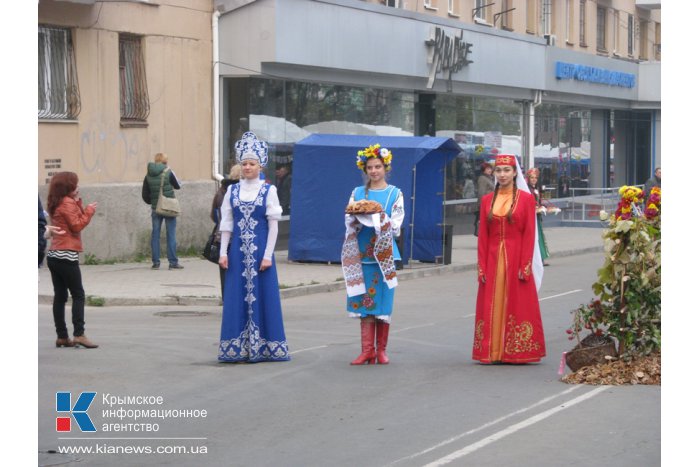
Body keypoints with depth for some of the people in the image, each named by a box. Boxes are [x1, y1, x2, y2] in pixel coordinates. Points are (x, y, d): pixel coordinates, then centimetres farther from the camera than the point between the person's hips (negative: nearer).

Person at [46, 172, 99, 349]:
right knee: (78, 295, -7)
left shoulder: (55, 204, 17)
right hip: (67, 256, -9)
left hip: (54, 255, 9)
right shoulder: (67, 203, -10)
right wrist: (89, 210, -6)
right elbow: (77, 225, -13)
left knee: (60, 296, 7)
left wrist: (78, 203, 10)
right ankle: (79, 334, -15)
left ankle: (61, 336, 8)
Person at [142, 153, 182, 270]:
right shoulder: (168, 173, -10)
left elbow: (144, 195, 2)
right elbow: (177, 186, 4)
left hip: (155, 209, 3)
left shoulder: (148, 175, 0)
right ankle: (173, 262, -1)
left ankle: (156, 262, 7)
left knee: (155, 235, 8)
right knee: (171, 235, 1)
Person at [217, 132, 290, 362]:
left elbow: (273, 225, -2)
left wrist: (268, 255, -9)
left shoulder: (268, 191, 0)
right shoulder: (232, 191, 7)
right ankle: (237, 348, 8)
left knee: (261, 296, 0)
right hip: (238, 251, 2)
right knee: (237, 296, 2)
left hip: (260, 250, -2)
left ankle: (261, 346, 7)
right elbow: (226, 224, 9)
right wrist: (223, 252, 1)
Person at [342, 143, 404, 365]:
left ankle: (381, 350, 8)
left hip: (385, 253, -2)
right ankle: (367, 351, -1)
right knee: (364, 302, -2)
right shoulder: (357, 193, 11)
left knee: (383, 302, 0)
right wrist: (356, 217, -16)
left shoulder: (395, 194, 4)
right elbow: (349, 223, 5)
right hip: (362, 253, 2)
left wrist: (376, 216, -19)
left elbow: (395, 226, -4)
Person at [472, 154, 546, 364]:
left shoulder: (526, 199, 0)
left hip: (516, 260, -3)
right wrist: (482, 267, 0)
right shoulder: (487, 200, 9)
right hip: (493, 260, 3)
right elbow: (483, 235, 7)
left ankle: (515, 352, 4)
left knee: (517, 305, -2)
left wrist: (525, 266, -11)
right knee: (492, 306, 2)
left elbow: (529, 234, -4)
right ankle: (492, 352, 7)